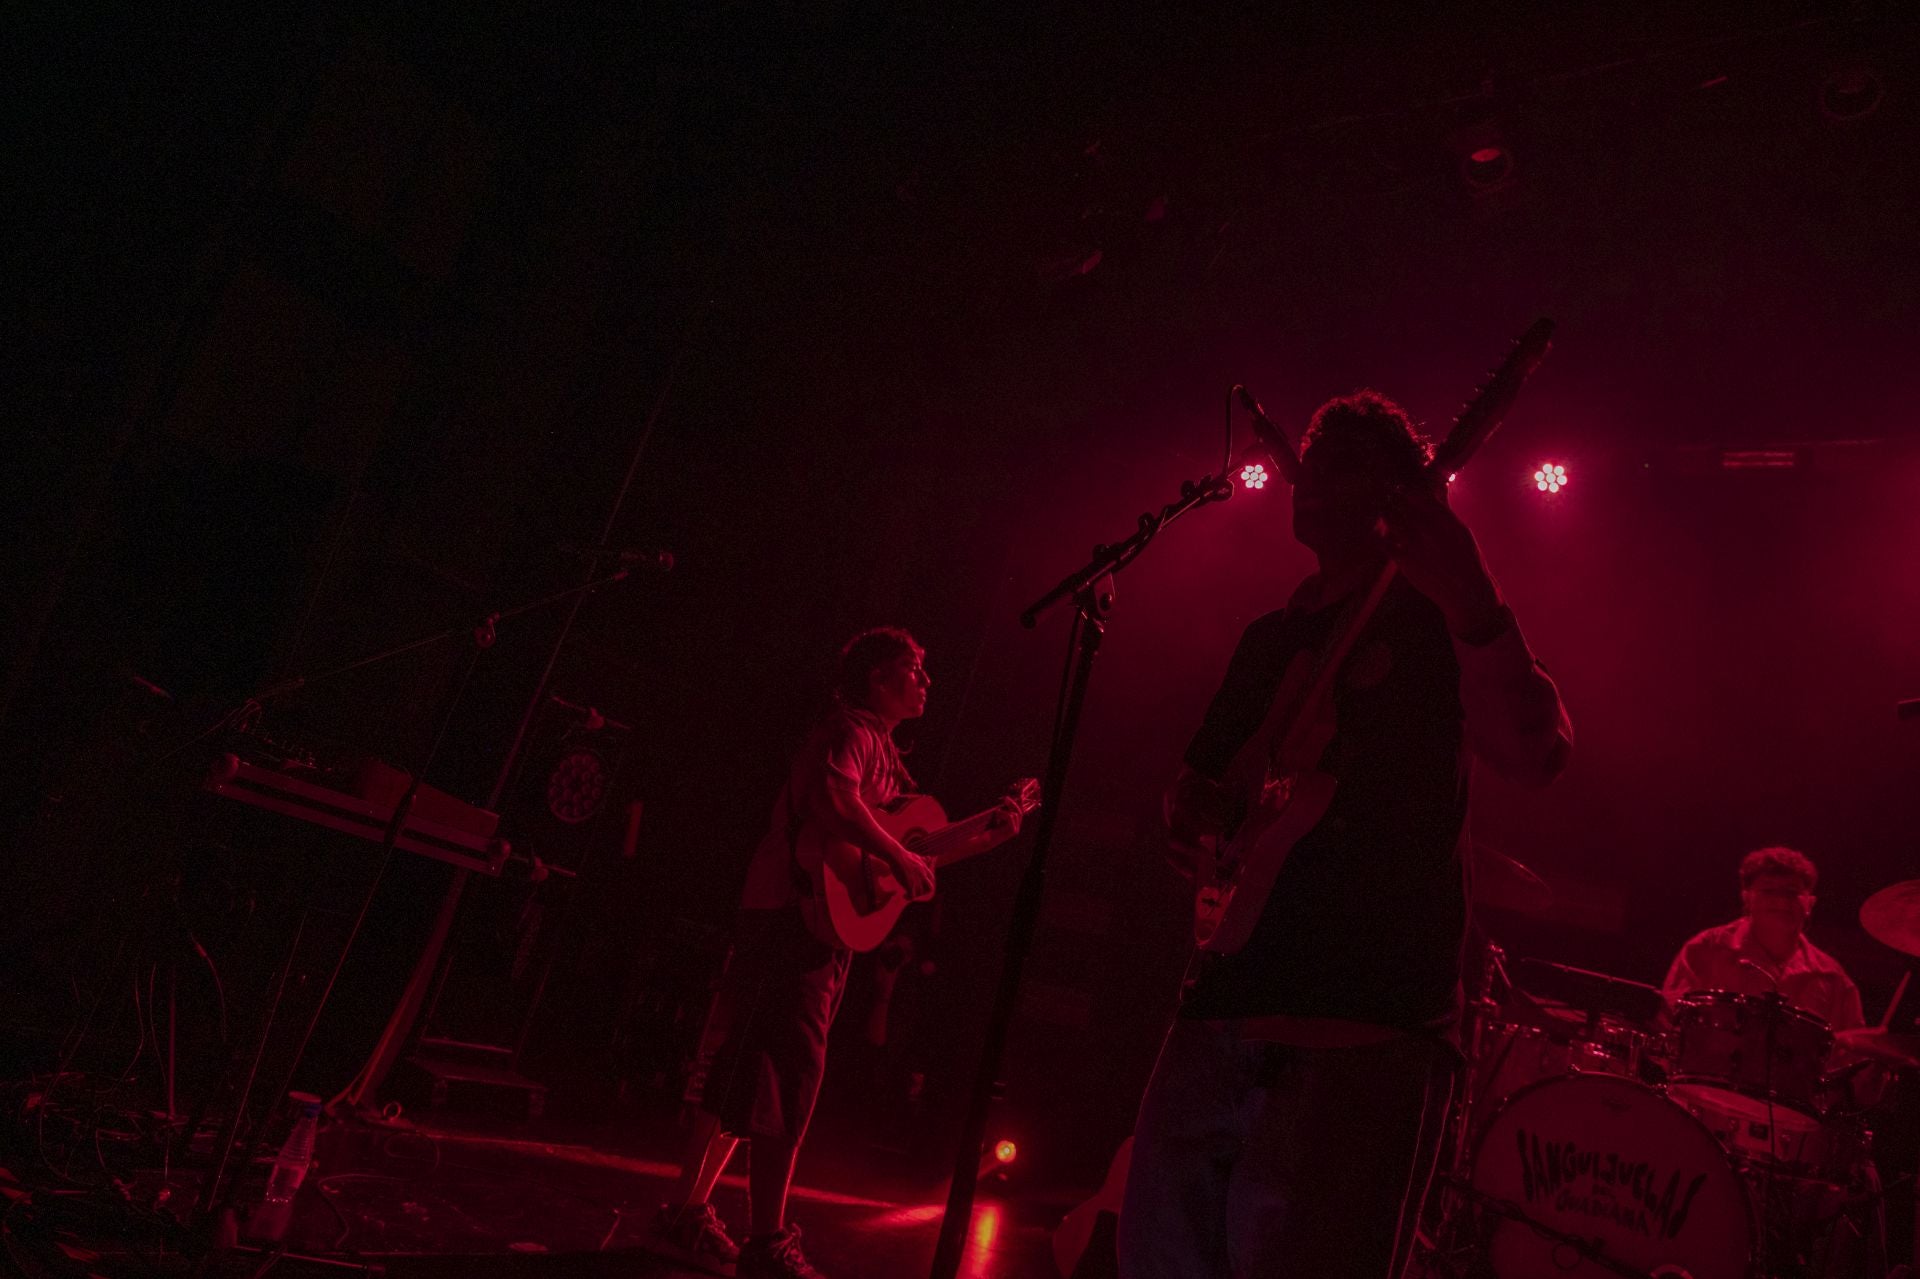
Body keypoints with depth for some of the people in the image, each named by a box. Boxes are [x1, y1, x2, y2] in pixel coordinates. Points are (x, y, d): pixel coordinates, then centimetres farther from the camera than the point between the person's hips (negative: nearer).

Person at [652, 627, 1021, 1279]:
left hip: (820, 925, 10)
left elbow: (909, 840, 25)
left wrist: (986, 833, 19)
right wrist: (898, 855, -25)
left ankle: (687, 1212, 22)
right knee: (790, 1075, -9)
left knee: (745, 1077, 13)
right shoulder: (851, 730, -9)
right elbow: (835, 798, -31)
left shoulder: (881, 747, 23)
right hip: (796, 916, -10)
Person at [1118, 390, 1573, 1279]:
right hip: (1223, 1001, 6)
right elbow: (1200, 778, 26)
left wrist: (1473, 604, -28)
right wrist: (1193, 816, 2)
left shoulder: (1431, 620, 3)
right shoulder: (1271, 636, 21)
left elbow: (1538, 756, -15)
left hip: (1364, 1023, -6)